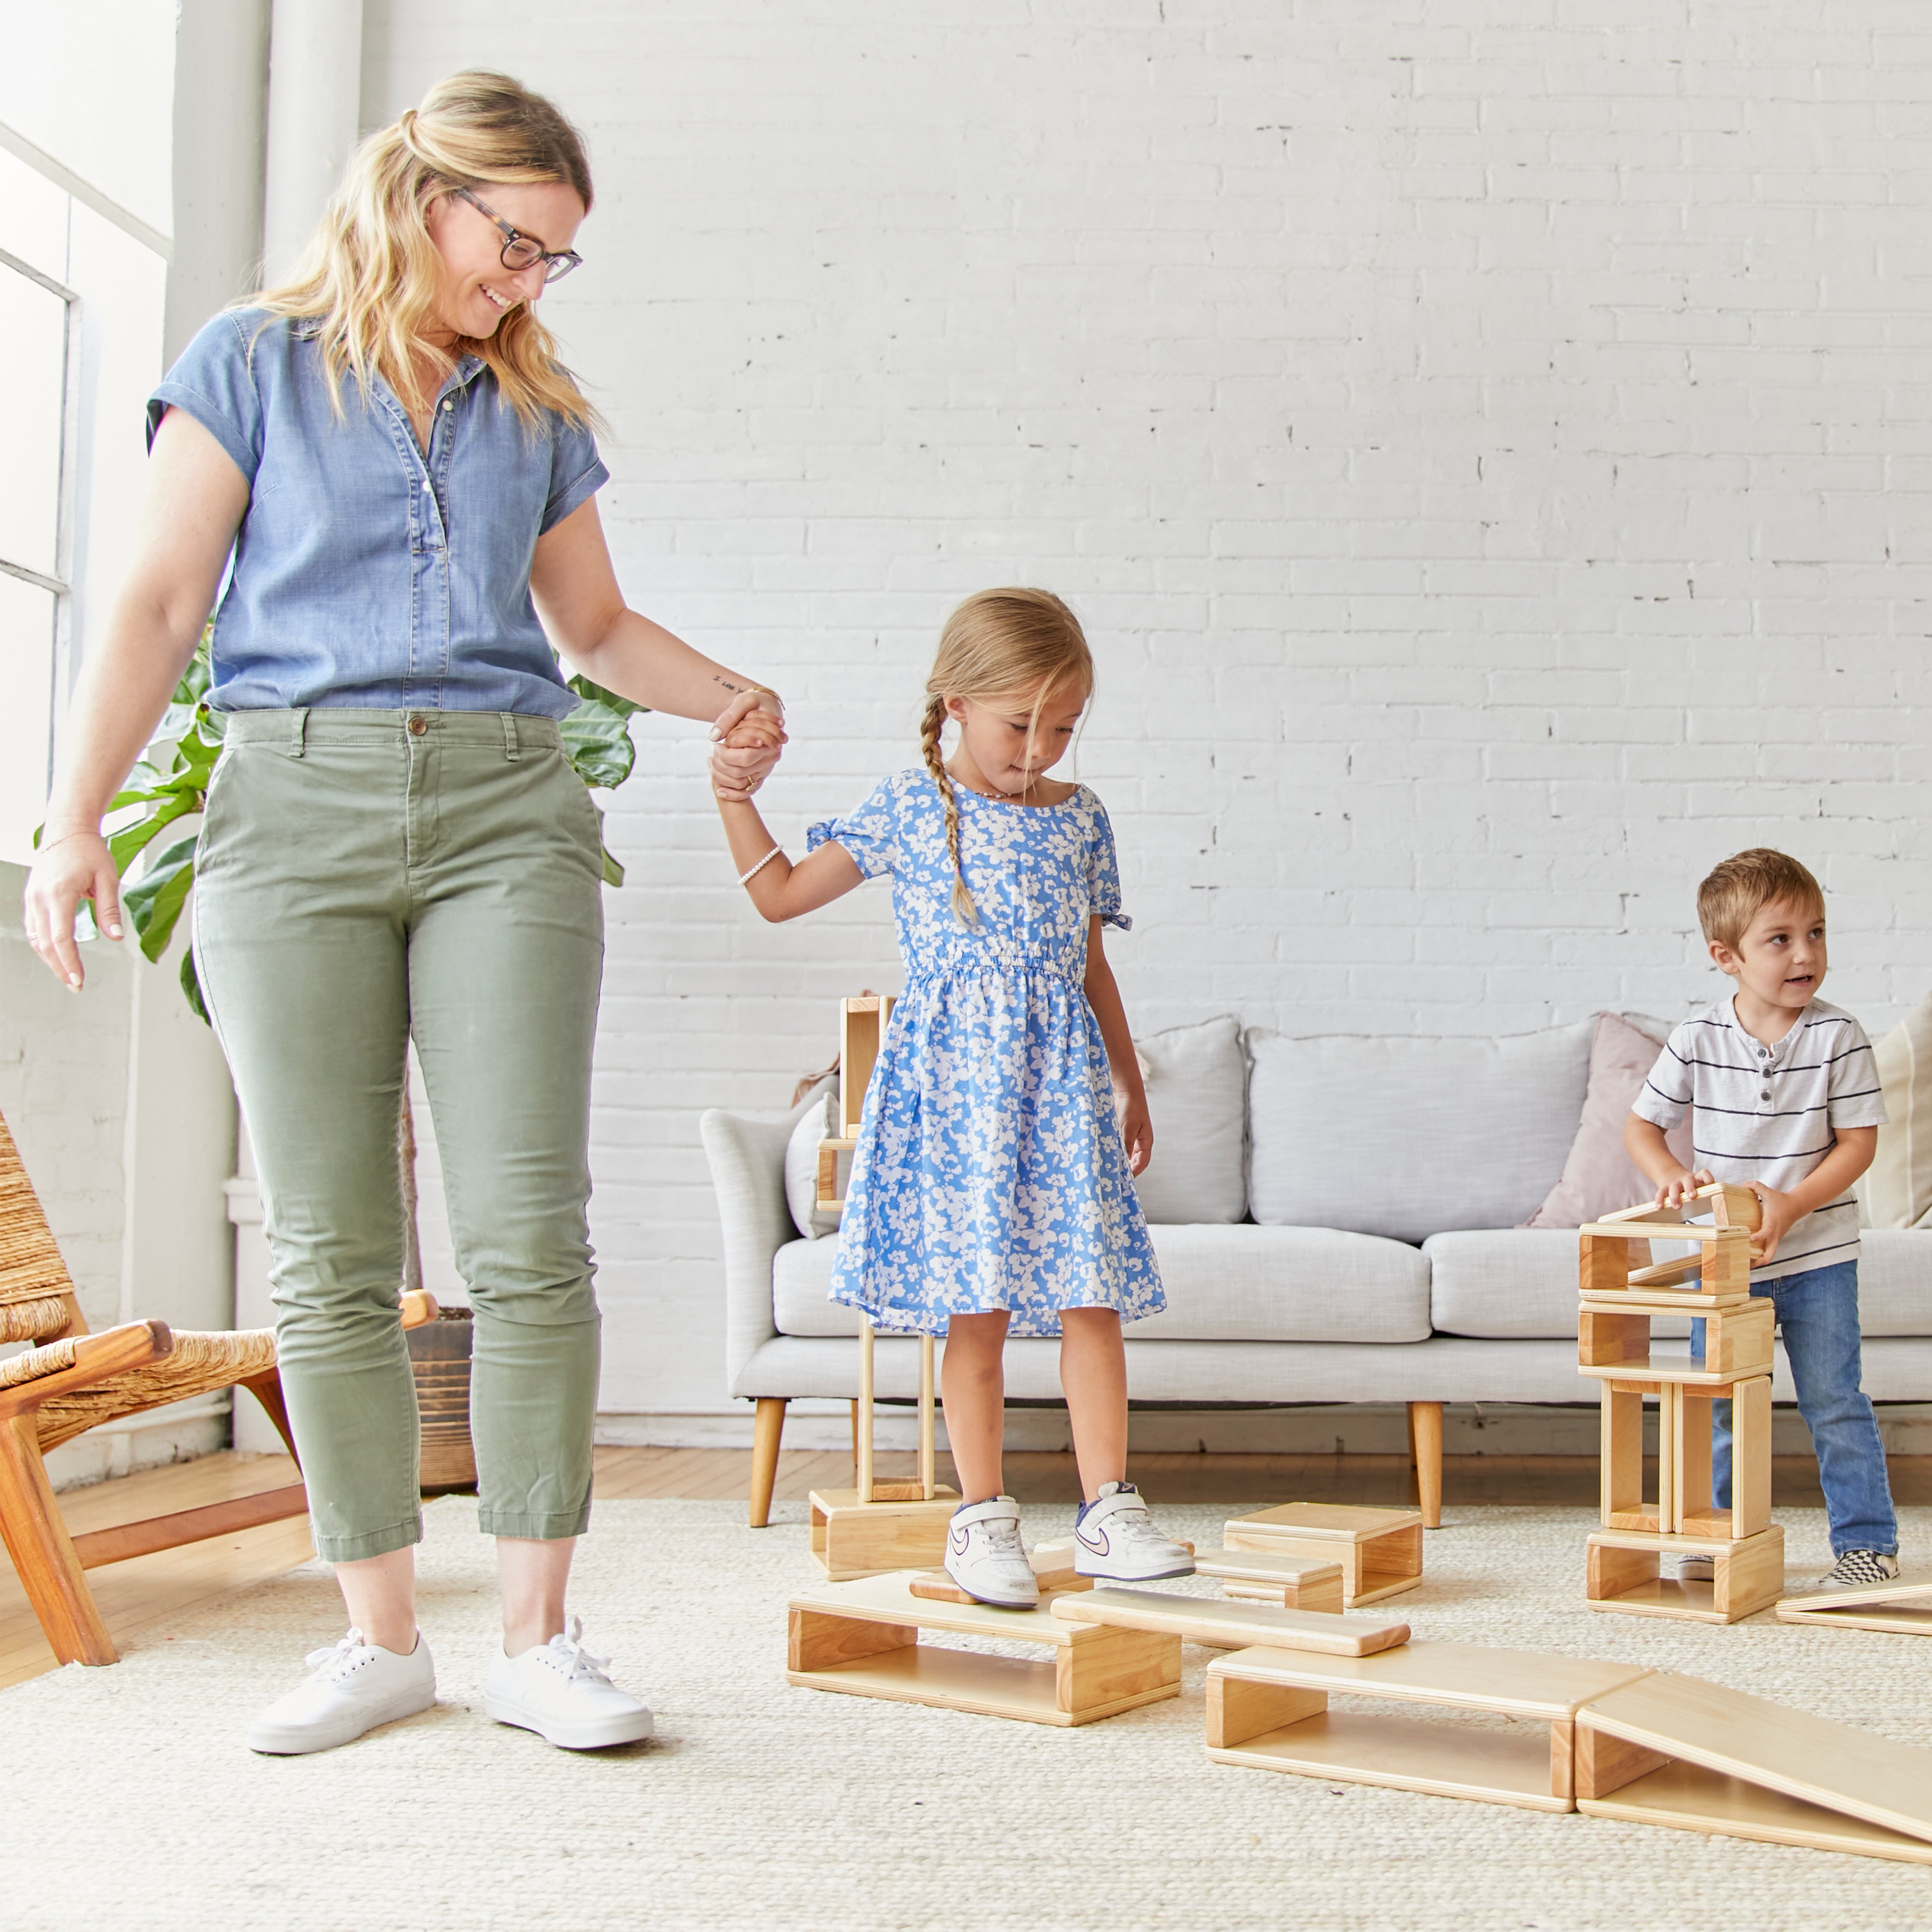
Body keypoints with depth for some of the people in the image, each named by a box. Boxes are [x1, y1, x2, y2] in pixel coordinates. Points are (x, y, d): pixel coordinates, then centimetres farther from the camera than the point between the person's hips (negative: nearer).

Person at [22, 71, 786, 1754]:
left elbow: (596, 622, 27)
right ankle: (381, 1637, 9)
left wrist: (730, 700, 9)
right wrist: (78, 819, -6)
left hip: (506, 810, 2)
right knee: (330, 1251, -1)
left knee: (531, 1233, -8)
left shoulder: (537, 412, 19)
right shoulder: (254, 368, 10)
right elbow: (159, 607, 4)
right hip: (294, 806, -2)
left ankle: (538, 1640, 0)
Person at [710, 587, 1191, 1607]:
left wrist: (1131, 1086, 22)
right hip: (954, 1076, -3)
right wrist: (735, 799, -3)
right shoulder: (909, 808, 2)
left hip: (1062, 1080, 3)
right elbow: (782, 894, 7)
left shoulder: (1079, 815, 11)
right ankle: (981, 1515, 11)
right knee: (976, 1310, 0)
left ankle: (1108, 1510, 8)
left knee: (1091, 1299, 0)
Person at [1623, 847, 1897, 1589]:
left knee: (1833, 1402, 2)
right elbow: (1640, 1124, 3)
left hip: (1816, 1254, -2)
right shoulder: (1698, 1040, -6)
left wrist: (1790, 1204, -20)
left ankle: (1868, 1540, 17)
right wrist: (1670, 1174, -17)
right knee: (1717, 1404, 12)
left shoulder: (1839, 1037, -10)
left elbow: (1859, 1141, -9)